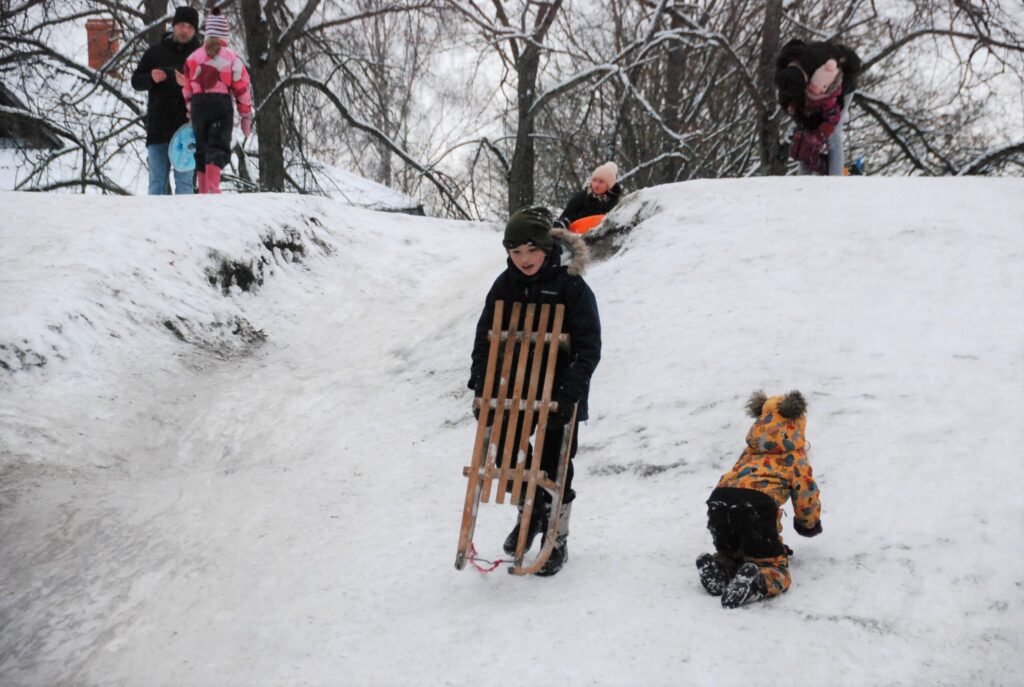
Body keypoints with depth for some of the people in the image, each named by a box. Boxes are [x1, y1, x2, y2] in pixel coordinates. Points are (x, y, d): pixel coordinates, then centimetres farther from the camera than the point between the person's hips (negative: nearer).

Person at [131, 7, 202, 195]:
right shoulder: (156, 51, 12)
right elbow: (136, 81, 14)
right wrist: (152, 79, -8)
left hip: (186, 126, -2)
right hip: (158, 127, 3)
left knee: (184, 180, -4)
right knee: (157, 180, 5)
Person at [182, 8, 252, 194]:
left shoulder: (193, 57, 11)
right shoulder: (231, 57, 0)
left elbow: (187, 88, 13)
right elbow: (242, 88, 0)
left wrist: (190, 110, 23)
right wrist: (246, 116, 6)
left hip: (198, 104, 3)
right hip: (222, 104, -3)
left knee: (201, 149, 12)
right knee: (218, 146, -5)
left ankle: (203, 191, 12)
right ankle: (212, 187, -24)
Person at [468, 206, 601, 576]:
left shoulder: (571, 285, -15)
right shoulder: (505, 285, -2)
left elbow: (589, 347, -16)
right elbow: (485, 336, 3)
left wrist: (570, 392, -24)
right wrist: (481, 384, -6)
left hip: (559, 393, -4)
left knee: (553, 467, 2)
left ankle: (557, 540, 18)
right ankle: (529, 512, 36)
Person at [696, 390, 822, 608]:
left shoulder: (749, 452, 35)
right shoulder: (795, 457, 20)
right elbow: (806, 494, 21)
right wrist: (810, 524, 46)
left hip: (719, 500, 5)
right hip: (757, 505, -5)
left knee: (732, 553, 30)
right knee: (774, 567, 5)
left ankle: (718, 568, -3)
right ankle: (754, 583, -27)